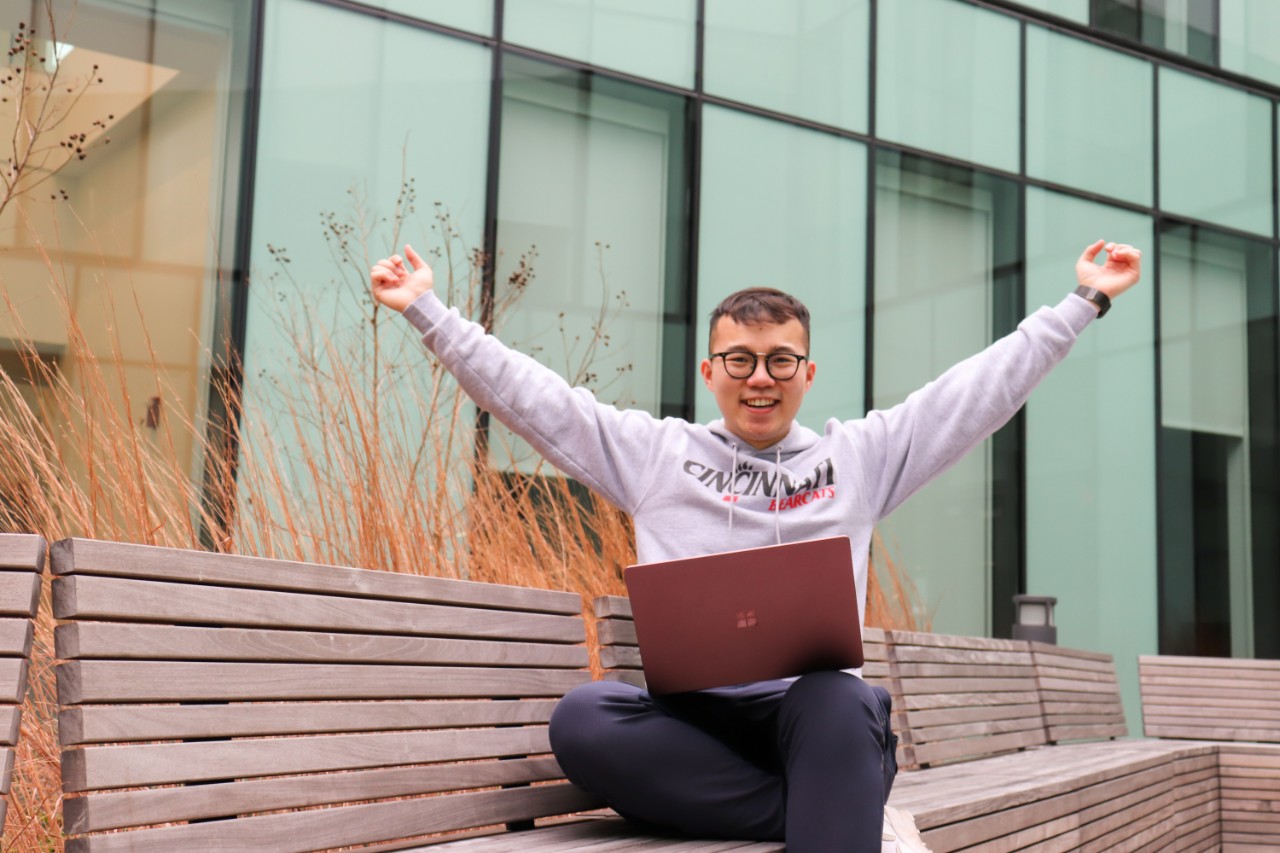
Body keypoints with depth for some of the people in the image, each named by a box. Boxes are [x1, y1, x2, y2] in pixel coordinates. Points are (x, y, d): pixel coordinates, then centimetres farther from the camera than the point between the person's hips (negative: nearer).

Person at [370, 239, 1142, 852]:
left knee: (838, 700, -38)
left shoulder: (862, 455, 17)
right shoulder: (656, 453, 16)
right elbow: (532, 395, 13)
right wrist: (427, 310, 10)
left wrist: (1086, 301, 15)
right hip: (688, 716, 1)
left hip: (819, 710, -1)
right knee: (583, 718, -32)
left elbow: (986, 386, 16)